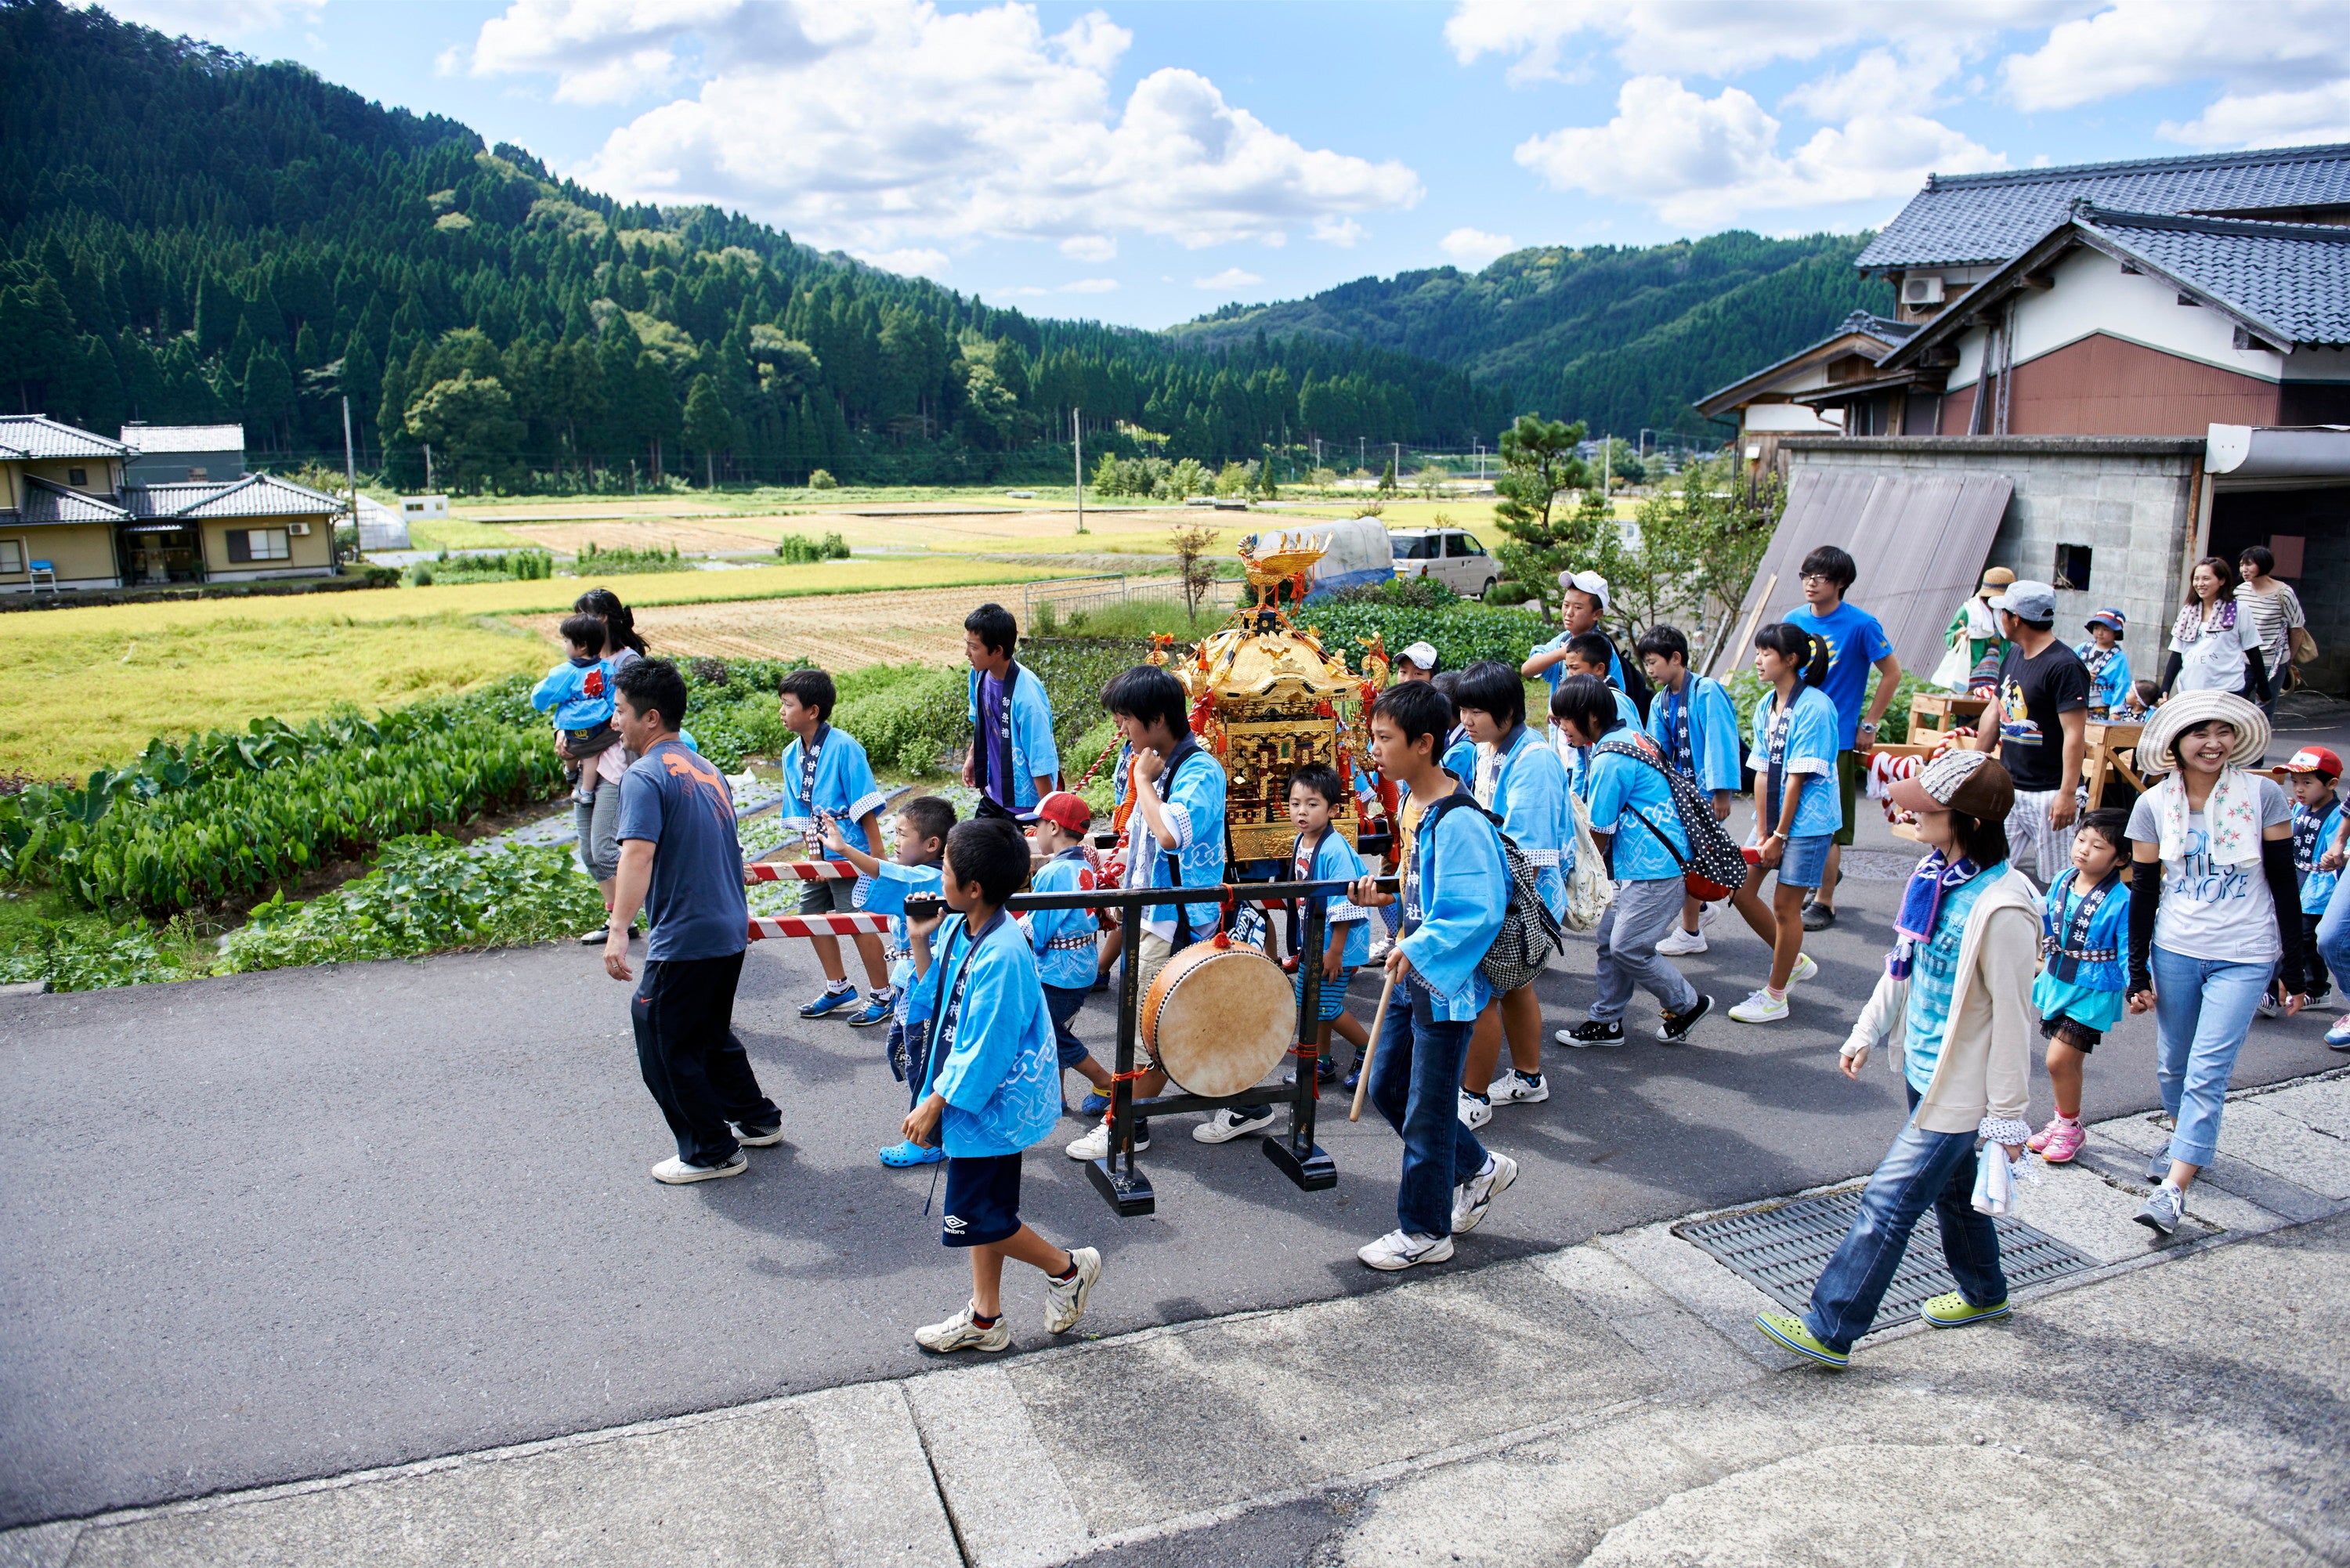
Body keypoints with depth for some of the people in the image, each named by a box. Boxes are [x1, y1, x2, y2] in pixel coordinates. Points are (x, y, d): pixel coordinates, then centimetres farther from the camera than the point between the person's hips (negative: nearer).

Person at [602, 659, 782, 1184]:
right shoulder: (707, 770, 13)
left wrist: (618, 931, -38)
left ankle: (713, 1151, 15)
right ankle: (757, 1120, 36)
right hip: (731, 930, 9)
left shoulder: (644, 776, -15)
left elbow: (638, 853, -30)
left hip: (684, 942, -9)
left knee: (665, 1046, 6)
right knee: (711, 1033, 26)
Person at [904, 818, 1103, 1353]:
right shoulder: (961, 930, -1)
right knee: (984, 1210, 19)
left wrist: (935, 1102, -16)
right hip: (979, 1097, 9)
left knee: (972, 1219, 2)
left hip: (992, 1103, -9)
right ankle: (985, 1318, 33)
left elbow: (985, 1047, -25)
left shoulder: (1001, 956, -28)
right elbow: (936, 999, 10)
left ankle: (1067, 1268, 22)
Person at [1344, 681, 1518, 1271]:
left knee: (1426, 1112, 4)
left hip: (1446, 984, -10)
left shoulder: (1457, 820, -24)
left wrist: (1417, 950, -29)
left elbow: (1478, 910, -29)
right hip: (1412, 977, 10)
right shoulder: (1412, 803, 5)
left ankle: (1425, 1231, 21)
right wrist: (1384, 897, 2)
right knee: (1386, 1087, 19)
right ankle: (1478, 1169, 36)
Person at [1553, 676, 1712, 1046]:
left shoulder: (1610, 760, -20)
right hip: (1638, 862, 10)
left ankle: (1688, 1004, 15)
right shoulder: (1631, 735, 10)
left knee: (1628, 949, -4)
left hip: (1654, 867, -10)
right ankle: (1607, 1021, 21)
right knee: (1610, 939, 12)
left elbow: (1598, 834, -12)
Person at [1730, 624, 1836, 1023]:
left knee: (1785, 905, -2)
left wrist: (1779, 835, -15)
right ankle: (1793, 960, 28)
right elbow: (1763, 772, 4)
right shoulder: (1766, 706, 6)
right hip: (1774, 816, 8)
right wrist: (1761, 832, -1)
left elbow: (1799, 777, -17)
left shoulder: (1814, 707, -17)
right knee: (1742, 888, 8)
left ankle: (1775, 996, 12)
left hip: (1808, 820, -8)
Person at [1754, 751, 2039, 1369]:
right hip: (1924, 1068, 9)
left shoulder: (2002, 908, -26)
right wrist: (1867, 1033, 15)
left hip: (1960, 1086, -9)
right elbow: (1904, 964, 12)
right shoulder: (1935, 874, 0)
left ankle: (1829, 1329, 5)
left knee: (1888, 1202, -4)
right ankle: (1983, 1291, 48)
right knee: (1951, 1186, 26)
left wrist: (2007, 1115, -15)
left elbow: (2011, 1018, -20)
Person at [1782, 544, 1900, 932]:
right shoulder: (1794, 620, 4)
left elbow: (1892, 673, -2)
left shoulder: (1861, 625, -10)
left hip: (1836, 738, -5)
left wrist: (1869, 725, -4)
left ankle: (1824, 903, 13)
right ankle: (1827, 871, 39)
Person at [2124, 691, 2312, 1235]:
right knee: (2174, 1065, 13)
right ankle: (2183, 1141, 40)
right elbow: (2144, 891, 4)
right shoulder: (2154, 806, -1)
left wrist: (2294, 969, 1)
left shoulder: (2263, 795, -6)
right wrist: (2138, 974, 3)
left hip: (2244, 957, -2)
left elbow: (2284, 883, 0)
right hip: (2175, 951, 3)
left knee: (2207, 1073, -9)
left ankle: (2173, 1188, -6)